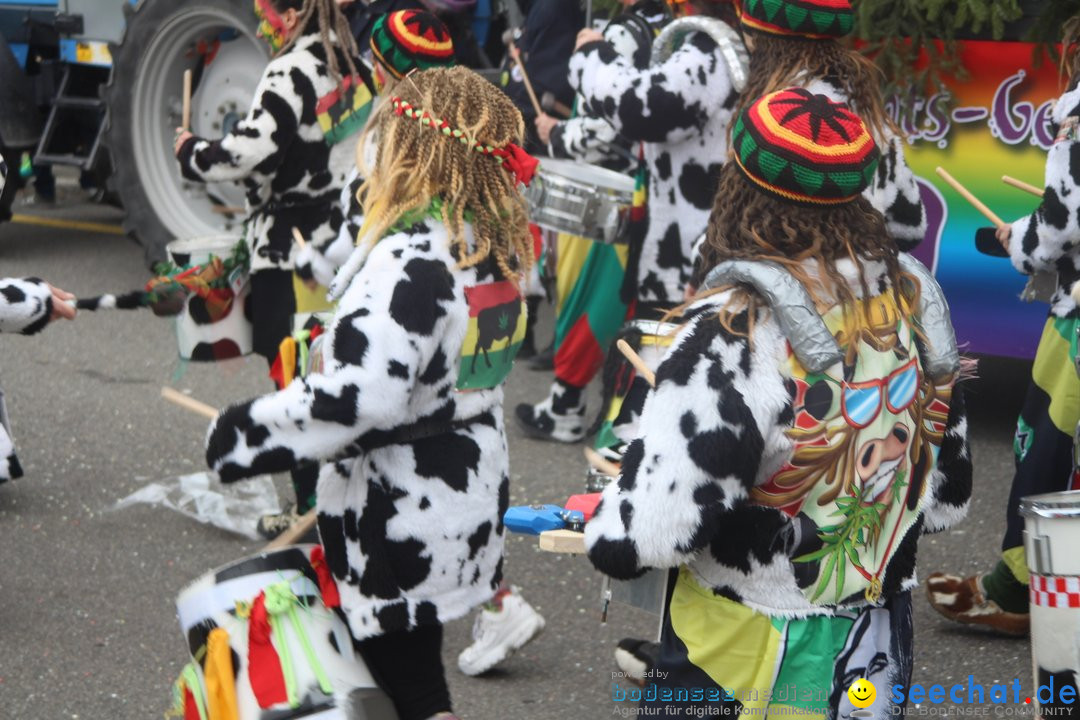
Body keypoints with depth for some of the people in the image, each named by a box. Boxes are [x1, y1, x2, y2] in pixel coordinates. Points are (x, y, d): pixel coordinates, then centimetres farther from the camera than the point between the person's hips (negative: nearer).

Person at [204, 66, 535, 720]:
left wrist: (245, 436, -18)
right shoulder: (495, 248, 5)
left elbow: (356, 396, -30)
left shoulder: (409, 259, -24)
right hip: (471, 496, 9)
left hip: (402, 523, -9)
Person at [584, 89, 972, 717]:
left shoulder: (736, 331, -25)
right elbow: (947, 499, 7)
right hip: (881, 656, 6)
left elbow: (644, 536, -28)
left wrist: (604, 522, -7)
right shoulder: (912, 298, -3)